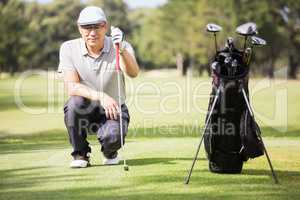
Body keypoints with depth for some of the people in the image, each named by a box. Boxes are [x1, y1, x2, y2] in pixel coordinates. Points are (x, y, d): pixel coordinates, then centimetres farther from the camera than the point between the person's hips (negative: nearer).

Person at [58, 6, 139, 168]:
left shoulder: (121, 47, -12)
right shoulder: (68, 48, -10)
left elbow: (133, 73, -33)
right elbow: (71, 87, -21)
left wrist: (121, 49, -52)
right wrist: (100, 97, -36)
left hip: (112, 111, -1)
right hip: (84, 112, 1)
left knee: (113, 136, -32)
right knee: (75, 102, -32)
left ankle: (110, 152, 8)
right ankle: (80, 154, -9)